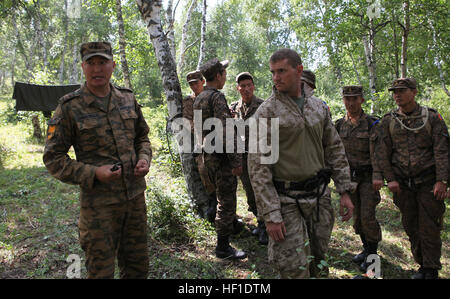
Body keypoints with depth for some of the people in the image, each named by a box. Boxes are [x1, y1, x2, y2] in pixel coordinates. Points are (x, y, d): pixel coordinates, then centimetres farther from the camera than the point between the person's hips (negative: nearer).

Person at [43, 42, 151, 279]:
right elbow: (53, 158, -6)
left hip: (135, 196, 4)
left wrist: (144, 159, -4)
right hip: (99, 204, -4)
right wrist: (93, 173, -19)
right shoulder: (69, 107, -8)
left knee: (138, 267, 18)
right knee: (101, 271, 10)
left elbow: (142, 137, 17)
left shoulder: (127, 99, 5)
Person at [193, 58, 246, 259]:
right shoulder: (217, 97, -16)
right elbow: (226, 132, -24)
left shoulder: (198, 99, 13)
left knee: (223, 197, 25)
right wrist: (237, 160, -22)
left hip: (206, 157, 9)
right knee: (226, 201, -1)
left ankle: (231, 224, 44)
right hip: (221, 156, -9)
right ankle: (223, 247, 7)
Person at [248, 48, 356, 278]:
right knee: (294, 268, -1)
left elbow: (335, 150, 12)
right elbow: (258, 166, -14)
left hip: (319, 195, 5)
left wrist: (345, 191, 6)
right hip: (286, 200, -5)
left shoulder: (319, 107, 6)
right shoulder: (266, 112, -10)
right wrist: (270, 214, -17)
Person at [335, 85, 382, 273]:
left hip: (367, 177, -4)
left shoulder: (372, 124, -7)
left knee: (367, 216, -5)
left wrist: (377, 176, -22)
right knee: (356, 216, 12)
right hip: (349, 176, 4)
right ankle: (366, 248, 29)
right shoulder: (339, 125, 5)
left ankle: (373, 253, 13)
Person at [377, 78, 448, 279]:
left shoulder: (432, 117, 0)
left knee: (429, 228, 1)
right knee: (411, 227, 10)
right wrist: (390, 179, -4)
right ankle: (422, 265, 25)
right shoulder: (388, 121, 5)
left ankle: (431, 270, 16)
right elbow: (383, 153, 4)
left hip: (428, 182, -2)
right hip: (402, 183, 3)